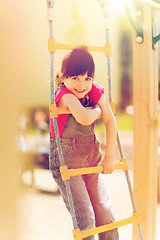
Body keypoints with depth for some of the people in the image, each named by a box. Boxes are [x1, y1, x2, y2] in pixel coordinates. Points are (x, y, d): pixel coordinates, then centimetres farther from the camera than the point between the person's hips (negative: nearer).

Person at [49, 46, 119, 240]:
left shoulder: (95, 91, -3)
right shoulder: (65, 95, -22)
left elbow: (110, 122, 0)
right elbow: (84, 118, -40)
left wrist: (109, 157, -2)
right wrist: (97, 110, -17)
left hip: (92, 156, 6)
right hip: (66, 159, -6)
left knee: (105, 213, 8)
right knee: (84, 218, -10)